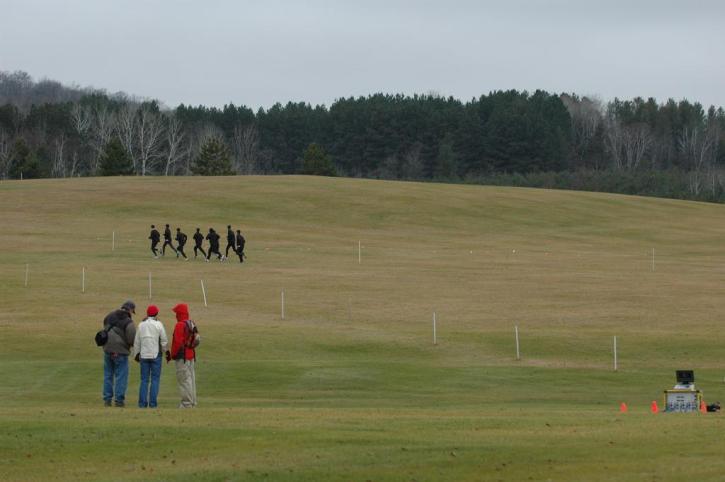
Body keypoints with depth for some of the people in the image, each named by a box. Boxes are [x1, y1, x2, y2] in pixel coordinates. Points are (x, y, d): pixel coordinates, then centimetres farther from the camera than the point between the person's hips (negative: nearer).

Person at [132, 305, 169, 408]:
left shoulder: (141, 325, 6)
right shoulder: (158, 324, -5)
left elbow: (136, 341, 10)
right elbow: (164, 340, -3)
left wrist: (136, 354, 21)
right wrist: (167, 352, 10)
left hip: (143, 355, 3)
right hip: (156, 355, -3)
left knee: (144, 380, 7)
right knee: (155, 379, 0)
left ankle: (142, 403, 3)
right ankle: (152, 403, -4)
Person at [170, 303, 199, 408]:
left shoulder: (180, 325, -16)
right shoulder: (192, 324, 12)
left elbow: (177, 342, -20)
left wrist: (172, 355, -12)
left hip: (182, 356, -9)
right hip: (191, 355, 9)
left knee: (184, 379, -7)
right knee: (191, 379, 13)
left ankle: (187, 403, -8)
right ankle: (192, 402, 18)